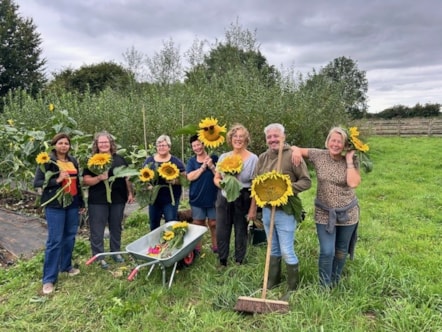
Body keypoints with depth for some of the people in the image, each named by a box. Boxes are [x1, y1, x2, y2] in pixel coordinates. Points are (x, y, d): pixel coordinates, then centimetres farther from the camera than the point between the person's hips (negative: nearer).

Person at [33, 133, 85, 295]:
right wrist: (56, 180, -21)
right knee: (54, 240, -4)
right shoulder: (47, 161, -7)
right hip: (55, 205, -6)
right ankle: (48, 279, 4)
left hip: (72, 204, 6)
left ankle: (66, 266, 31)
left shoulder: (73, 161, 10)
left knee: (70, 237, 13)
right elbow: (36, 182, -9)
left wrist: (82, 202, 16)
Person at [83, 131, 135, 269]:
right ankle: (98, 257, 16)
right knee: (97, 230, 4)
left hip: (118, 199, 3)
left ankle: (116, 252, 30)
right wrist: (99, 177, -25)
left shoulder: (119, 159, 7)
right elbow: (86, 180, -8)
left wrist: (130, 193, 6)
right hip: (98, 201, -3)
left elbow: (127, 178, 11)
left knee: (116, 228, 15)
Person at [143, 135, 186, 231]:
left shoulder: (176, 161, -1)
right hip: (154, 198, 3)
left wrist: (174, 181, -21)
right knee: (154, 224, 15)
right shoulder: (149, 160, 7)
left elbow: (184, 178, -2)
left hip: (170, 199, -3)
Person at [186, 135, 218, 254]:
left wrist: (211, 166, -17)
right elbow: (190, 177, -11)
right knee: (198, 224, 10)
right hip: (197, 198, 1)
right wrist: (203, 167, -13)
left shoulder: (214, 158, -1)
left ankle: (215, 247, 24)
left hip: (213, 197, -1)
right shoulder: (191, 161, 4)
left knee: (213, 223, 8)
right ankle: (197, 249, 23)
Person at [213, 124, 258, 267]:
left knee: (241, 232, 9)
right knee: (221, 232, 8)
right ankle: (222, 262, 25)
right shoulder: (223, 157, 5)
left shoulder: (253, 158, -5)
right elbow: (216, 178, 11)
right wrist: (221, 183, -13)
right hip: (224, 200, 3)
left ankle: (238, 263, 27)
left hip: (243, 201, -3)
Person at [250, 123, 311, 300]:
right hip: (267, 210, 6)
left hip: (285, 212, -6)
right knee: (273, 249, 20)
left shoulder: (292, 156, -12)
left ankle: (293, 287, 20)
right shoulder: (263, 158, 6)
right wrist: (253, 209, 4)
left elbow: (306, 181, -12)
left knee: (287, 251, 2)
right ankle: (273, 280, 36)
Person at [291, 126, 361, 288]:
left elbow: (353, 183, -22)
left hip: (347, 213, 1)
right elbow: (296, 148, 3)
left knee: (341, 251, 16)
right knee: (327, 251, -4)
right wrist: (296, 150, -20)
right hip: (324, 214, -1)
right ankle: (325, 287, 16)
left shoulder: (352, 161, -7)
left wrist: (349, 160, -17)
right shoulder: (319, 155, -6)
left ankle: (335, 283, 38)